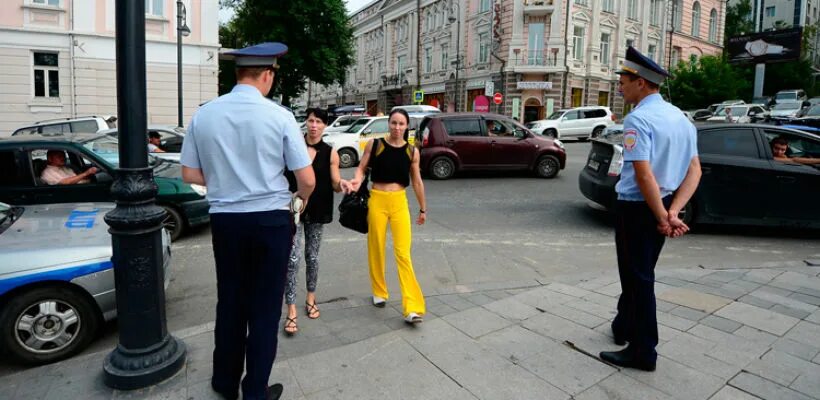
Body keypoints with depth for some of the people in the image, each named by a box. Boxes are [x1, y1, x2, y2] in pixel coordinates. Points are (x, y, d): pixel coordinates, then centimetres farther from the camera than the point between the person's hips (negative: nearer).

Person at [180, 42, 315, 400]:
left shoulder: (203, 115, 0)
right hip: (270, 220, -3)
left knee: (230, 301, 18)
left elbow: (190, 174, 4)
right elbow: (307, 179, -9)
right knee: (264, 307, 9)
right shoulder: (279, 116, -10)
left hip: (225, 220, 4)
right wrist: (300, 197, 13)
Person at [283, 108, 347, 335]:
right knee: (292, 258, -10)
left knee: (312, 256, 14)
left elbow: (335, 185, 0)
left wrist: (341, 185, -22)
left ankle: (311, 298, 33)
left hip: (317, 211, 2)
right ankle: (291, 311, -5)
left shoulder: (330, 153, 1)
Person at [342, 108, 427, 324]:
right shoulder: (374, 144, -1)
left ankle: (412, 307, -7)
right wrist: (356, 181, -21)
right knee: (376, 249, 10)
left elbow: (417, 181, 10)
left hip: (400, 202, 0)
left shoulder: (412, 151, 3)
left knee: (403, 253, -6)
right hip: (377, 200, 0)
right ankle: (379, 292, 32)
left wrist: (423, 209, 15)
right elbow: (361, 168, 2)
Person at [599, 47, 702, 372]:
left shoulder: (638, 118, -19)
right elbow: (694, 170, 3)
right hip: (662, 205, 9)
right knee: (641, 273, 22)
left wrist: (663, 219, -19)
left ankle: (643, 353, 18)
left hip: (637, 207, -9)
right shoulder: (680, 117, 9)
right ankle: (625, 326, 42)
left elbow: (644, 175, -27)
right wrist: (673, 212, -7)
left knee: (638, 277, 4)